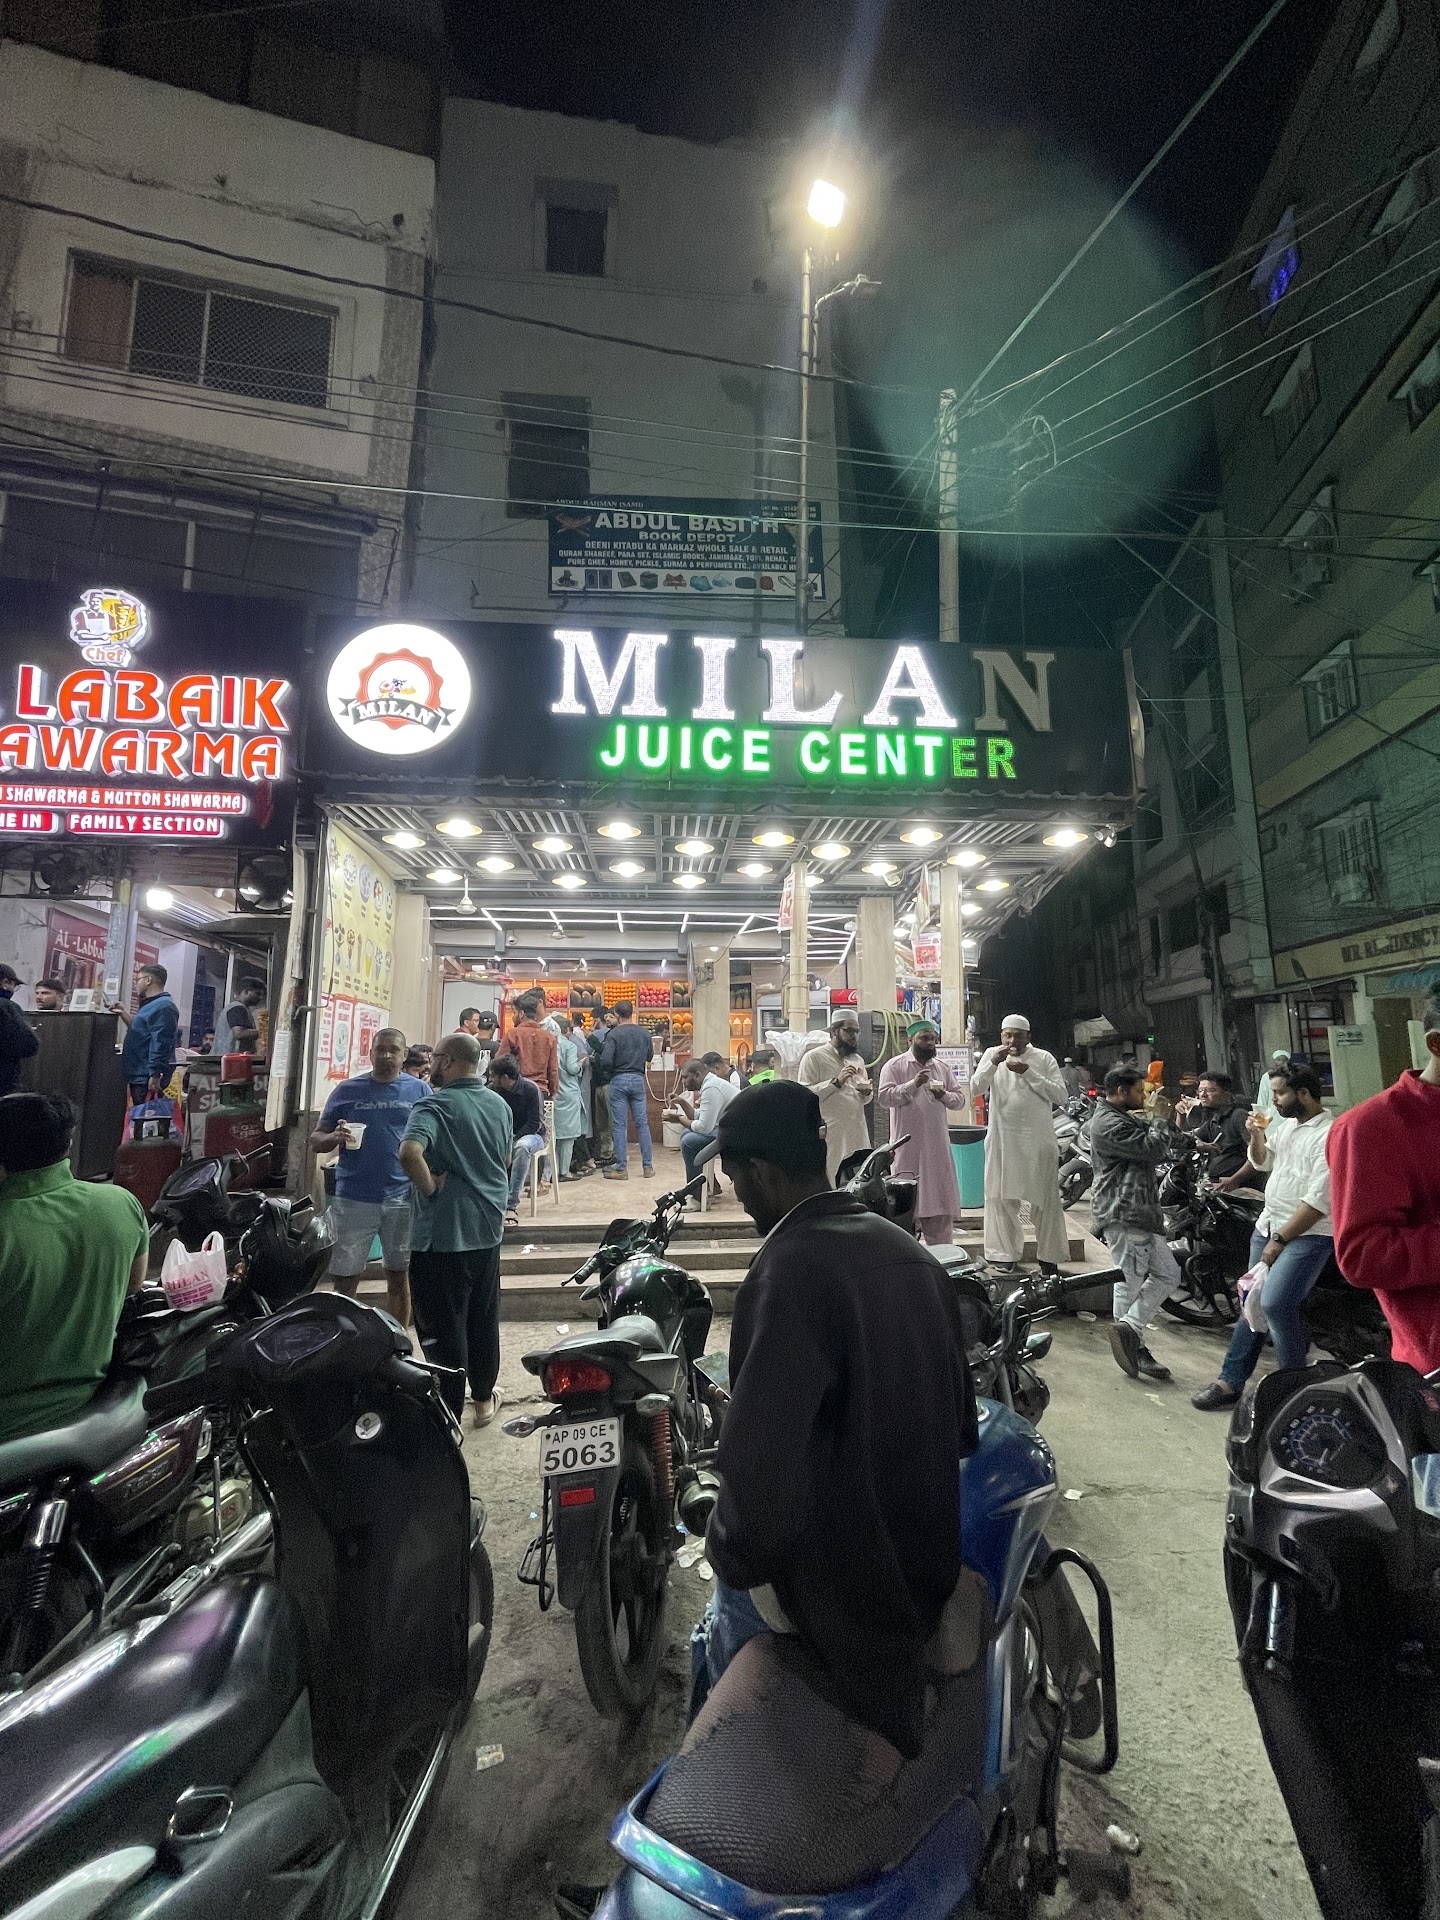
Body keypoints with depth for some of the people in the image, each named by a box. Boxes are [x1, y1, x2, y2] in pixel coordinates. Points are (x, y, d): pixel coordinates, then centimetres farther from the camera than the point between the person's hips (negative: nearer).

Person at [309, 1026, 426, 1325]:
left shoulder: (419, 1090, 5)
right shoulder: (348, 1090, 5)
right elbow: (316, 1140, 7)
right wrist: (335, 1136, -15)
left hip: (402, 1198, 0)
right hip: (354, 1198, 0)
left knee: (399, 1276, 12)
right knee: (344, 1279, 4)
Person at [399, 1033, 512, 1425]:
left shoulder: (435, 1105, -17)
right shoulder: (499, 1105, 5)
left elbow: (409, 1153, -34)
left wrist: (430, 1186, -19)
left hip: (442, 1232, -7)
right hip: (489, 1229, 7)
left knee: (443, 1324, 6)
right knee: (484, 1319, 19)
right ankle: (483, 1398, 33)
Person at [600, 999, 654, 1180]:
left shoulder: (613, 1034, -11)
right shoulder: (644, 1033, 4)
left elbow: (606, 1061, -16)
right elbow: (650, 1056, 13)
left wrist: (608, 1073, 3)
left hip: (618, 1080, -4)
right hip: (638, 1079, 4)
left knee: (619, 1125, 2)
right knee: (642, 1123, 9)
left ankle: (621, 1168, 6)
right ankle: (648, 1166, 12)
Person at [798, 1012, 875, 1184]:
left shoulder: (857, 1060, 18)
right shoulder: (814, 1058, -5)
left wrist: (866, 1093, 3)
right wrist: (836, 1082, -19)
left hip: (859, 1135, 6)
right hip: (830, 1137, -6)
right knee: (830, 1187, -5)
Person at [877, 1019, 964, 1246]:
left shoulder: (942, 1068, 12)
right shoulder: (894, 1066, -3)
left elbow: (960, 1098, 14)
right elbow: (884, 1097, -13)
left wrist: (945, 1095, -8)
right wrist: (913, 1084, -21)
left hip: (937, 1145, 5)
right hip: (908, 1146, -5)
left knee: (940, 1195, 8)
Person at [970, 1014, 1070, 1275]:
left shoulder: (1043, 1058, 1)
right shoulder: (992, 1054, 5)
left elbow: (1060, 1096, -7)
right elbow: (976, 1088, -5)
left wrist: (1028, 1072, -16)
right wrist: (993, 1063, -19)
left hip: (1039, 1138, -1)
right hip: (1002, 1138, 1)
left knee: (1046, 1198, 5)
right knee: (1001, 1197, 6)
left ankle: (1049, 1257, 17)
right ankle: (1006, 1254, 19)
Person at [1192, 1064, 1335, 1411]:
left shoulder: (1329, 1135, -17)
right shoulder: (1287, 1125, 10)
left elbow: (1319, 1200, -20)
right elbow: (1262, 1162, 24)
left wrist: (1280, 1240, -17)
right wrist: (1257, 1135, 4)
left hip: (1307, 1234, -8)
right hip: (1268, 1226, 8)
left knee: (1275, 1304, -20)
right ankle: (1230, 1382, 17)